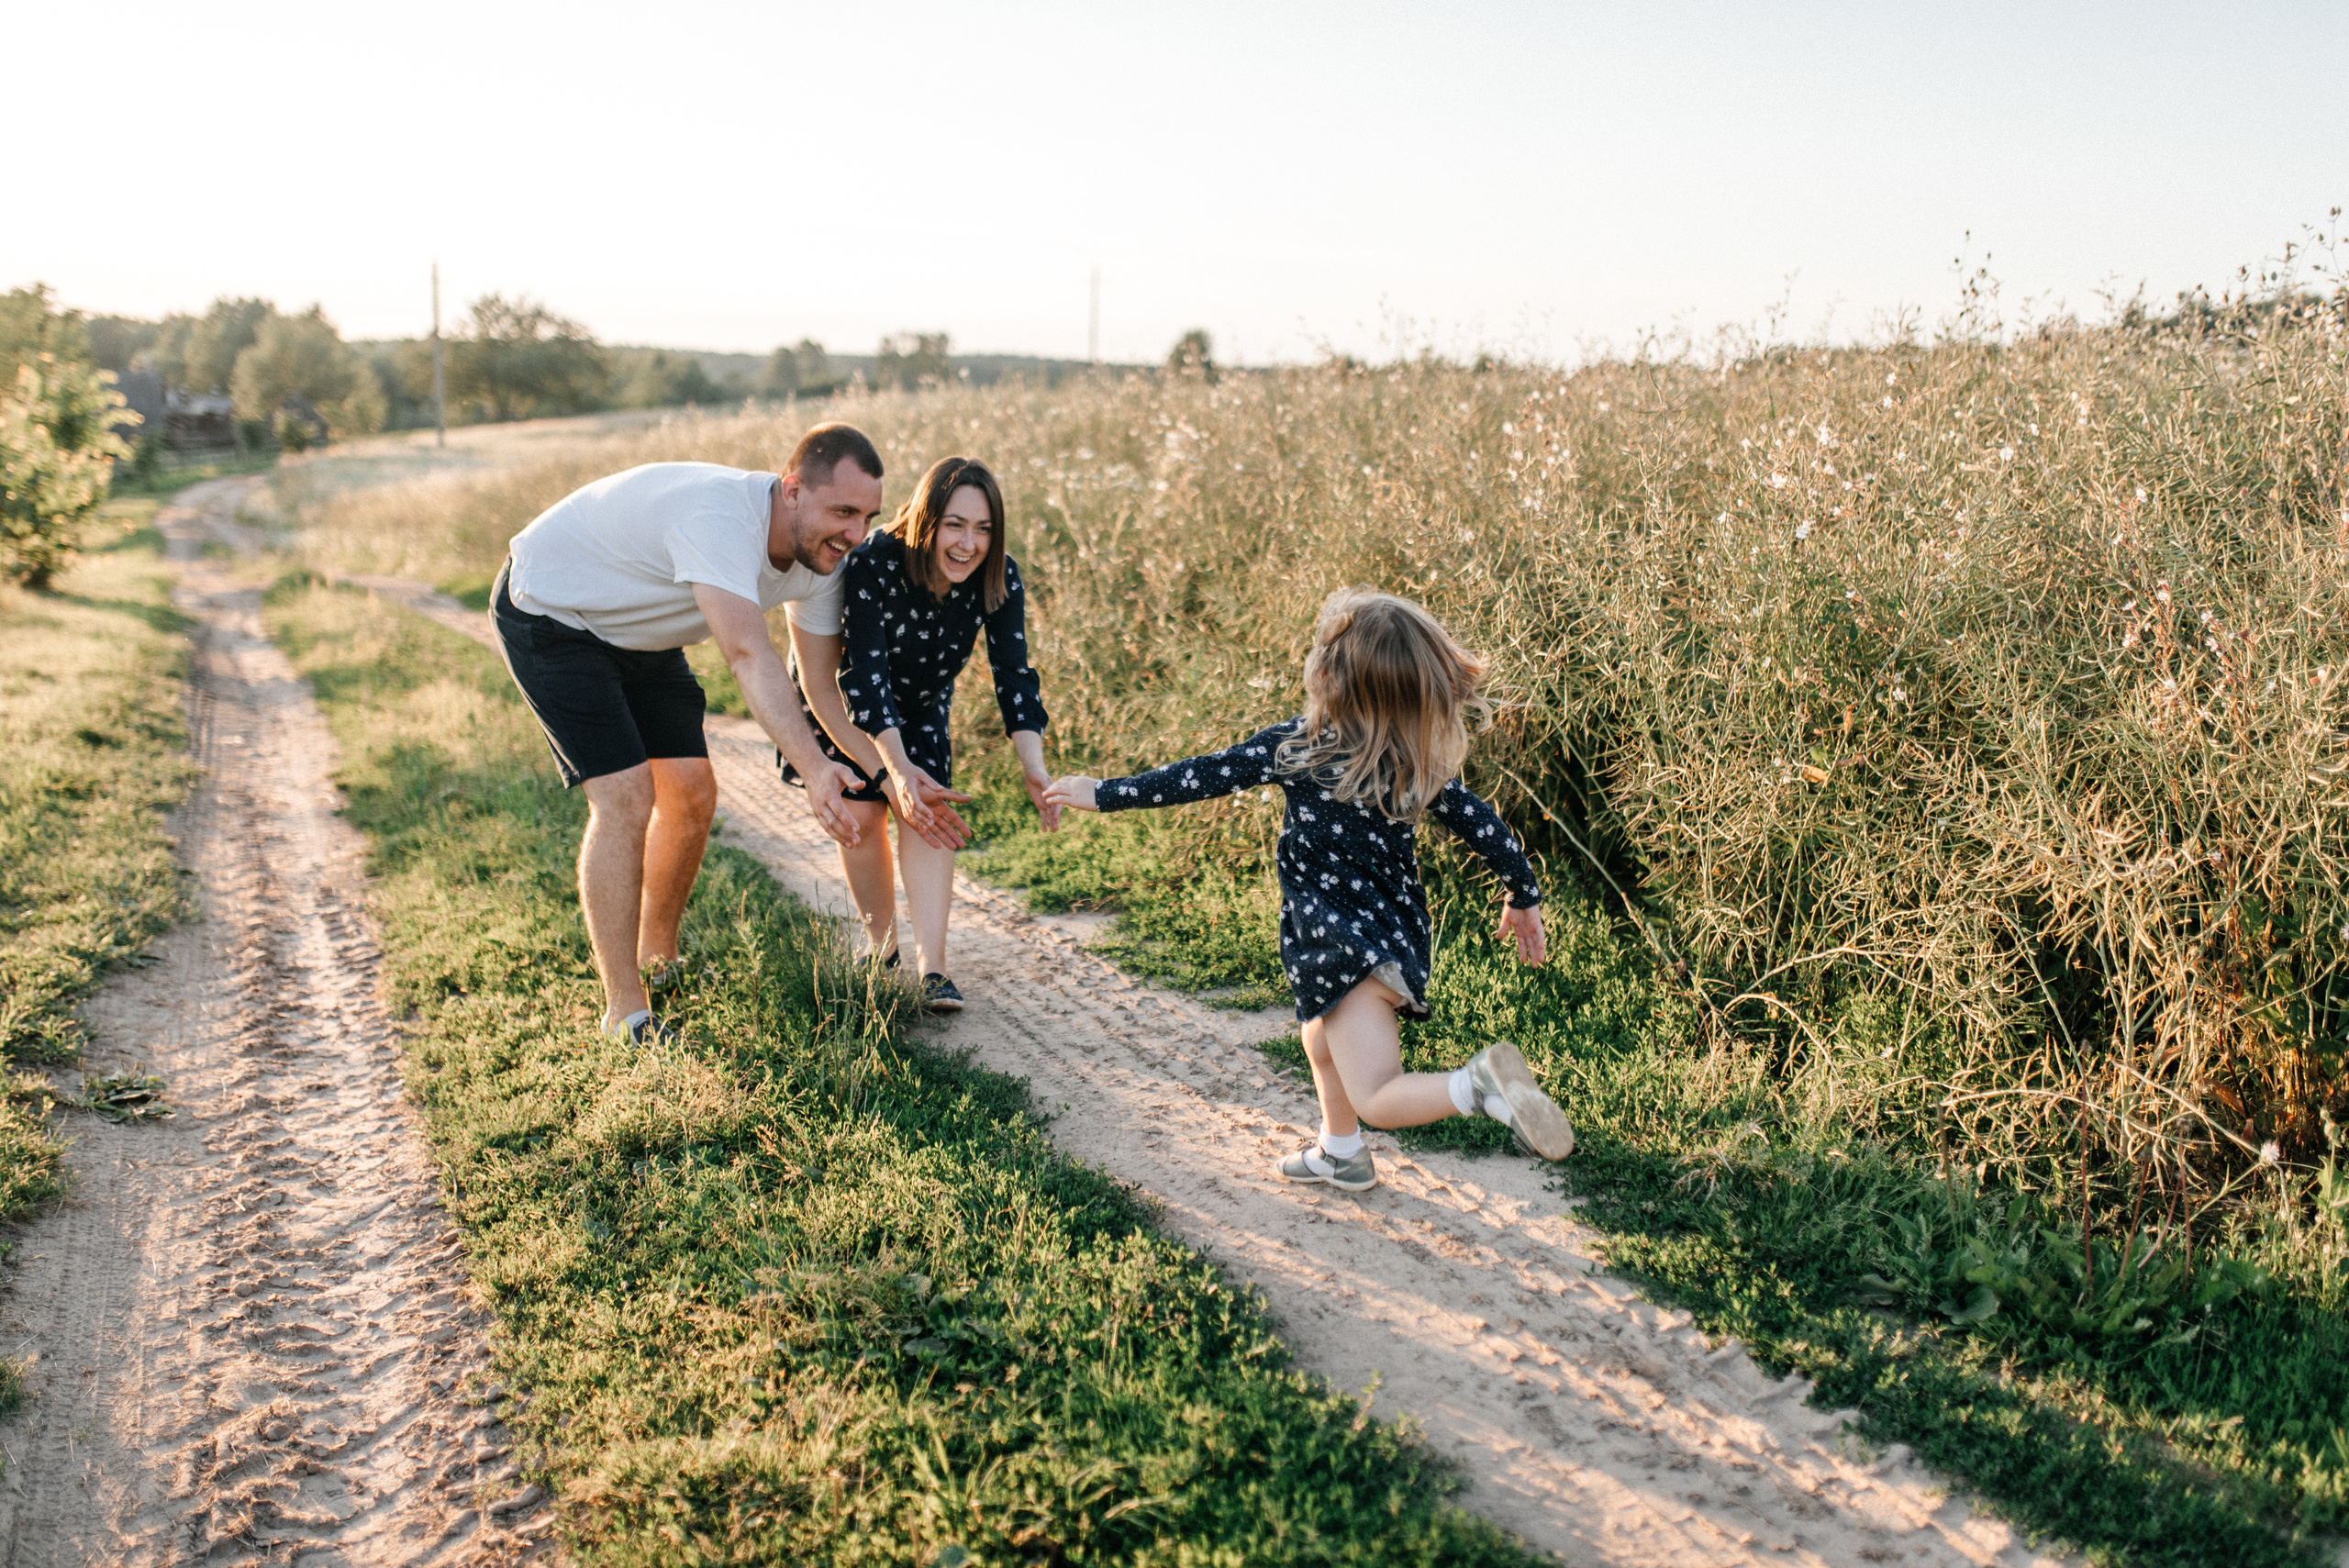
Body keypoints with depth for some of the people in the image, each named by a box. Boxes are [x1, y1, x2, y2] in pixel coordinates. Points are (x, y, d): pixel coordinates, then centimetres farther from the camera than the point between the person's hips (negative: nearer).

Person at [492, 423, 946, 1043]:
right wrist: (815, 769, -63)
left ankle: (658, 963, 28)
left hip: (637, 633, 8)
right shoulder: (719, 517, -39)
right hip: (549, 613, -8)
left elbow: (824, 685, -4)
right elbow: (749, 655, -52)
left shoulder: (819, 557, -12)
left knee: (692, 792, 5)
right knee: (625, 799, -17)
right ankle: (626, 1015, -9)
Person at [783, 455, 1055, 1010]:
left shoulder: (999, 579, -26)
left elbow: (1013, 674, -28)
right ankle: (881, 945, 11)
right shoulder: (872, 564, -37)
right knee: (862, 811, -11)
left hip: (922, 705, 2)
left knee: (927, 806, -13)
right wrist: (896, 767, -51)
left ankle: (932, 965, -15)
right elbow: (867, 672, -41)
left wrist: (1034, 771, -41)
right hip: (845, 700, -2)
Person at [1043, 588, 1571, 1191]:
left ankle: (1480, 1083, -30)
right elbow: (1481, 825, 4)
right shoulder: (1420, 759, 0)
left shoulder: (1298, 746, -15)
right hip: (1402, 932, 8)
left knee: (1375, 1099, -9)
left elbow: (1204, 777, -10)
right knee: (1323, 1042, 31)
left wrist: (1106, 794, 0)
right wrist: (1524, 898, 19)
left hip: (1350, 947, -8)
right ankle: (1338, 1154, 50)